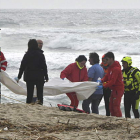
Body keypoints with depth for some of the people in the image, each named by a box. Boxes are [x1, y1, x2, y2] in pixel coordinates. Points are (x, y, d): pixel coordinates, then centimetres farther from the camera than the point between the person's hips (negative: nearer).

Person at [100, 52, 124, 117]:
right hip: (114, 89, 10)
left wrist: (104, 85, -22)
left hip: (118, 90, -10)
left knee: (116, 107, -10)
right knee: (111, 107, 13)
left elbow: (112, 81, -24)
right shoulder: (110, 67, 13)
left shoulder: (116, 69, -20)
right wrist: (102, 80, -4)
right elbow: (107, 76, 15)